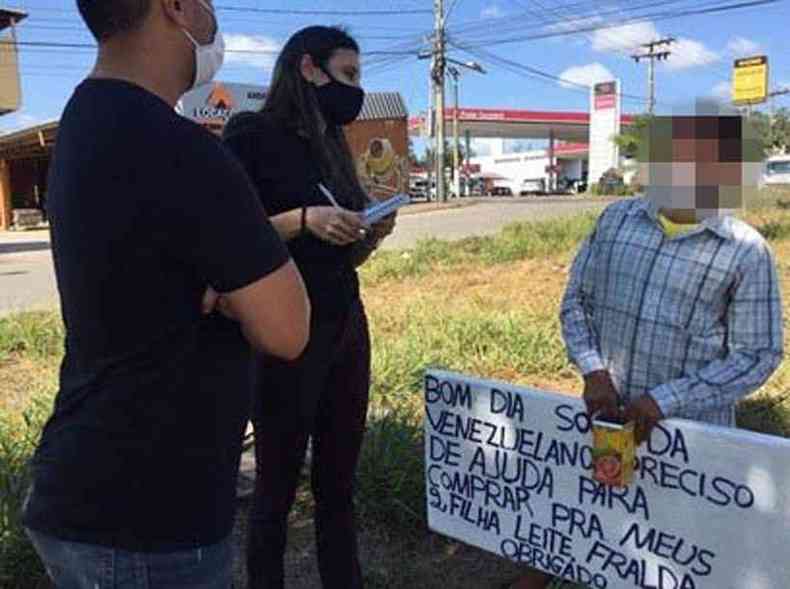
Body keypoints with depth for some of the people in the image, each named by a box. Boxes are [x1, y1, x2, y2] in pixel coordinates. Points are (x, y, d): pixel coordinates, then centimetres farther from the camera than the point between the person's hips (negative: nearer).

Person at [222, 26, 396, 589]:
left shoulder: (333, 146, 15)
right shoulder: (253, 135, -6)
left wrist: (372, 234, 0)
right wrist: (302, 219, -20)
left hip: (347, 326, 7)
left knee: (338, 484, 12)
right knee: (278, 486, 5)